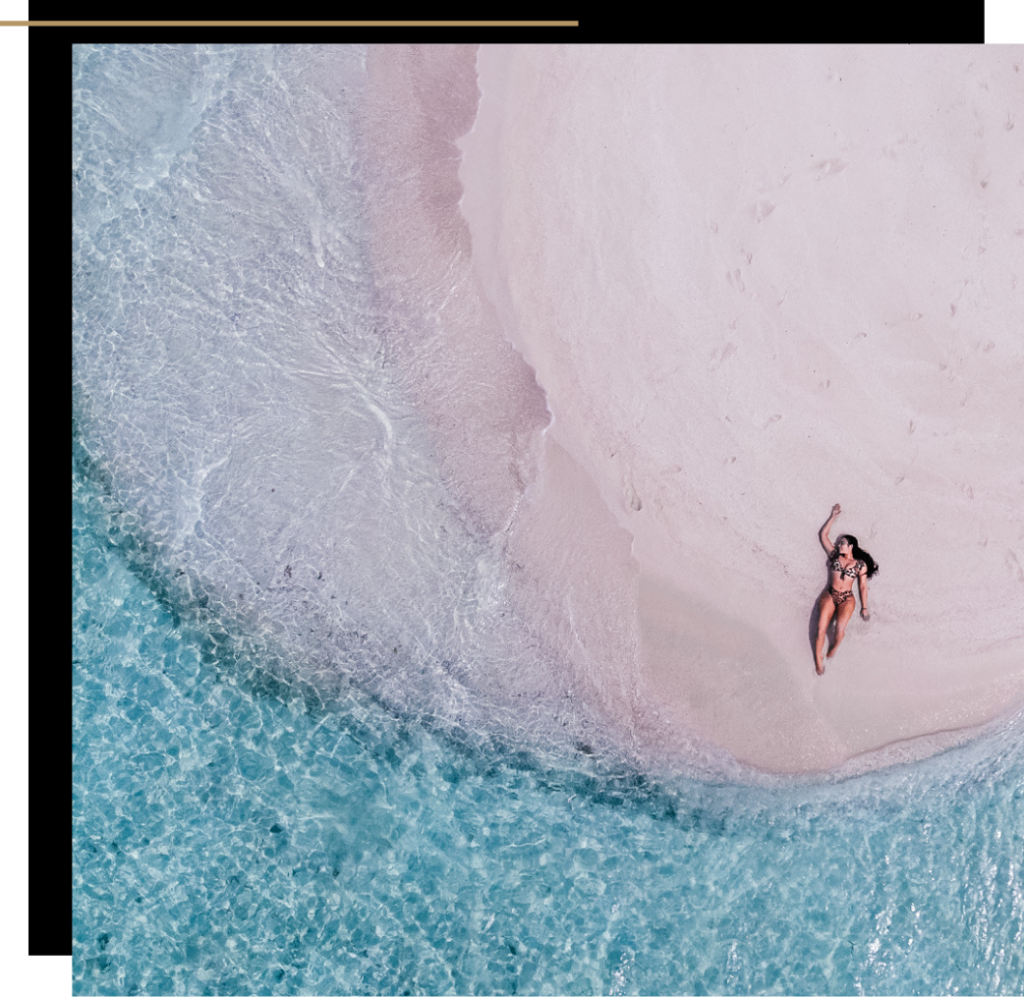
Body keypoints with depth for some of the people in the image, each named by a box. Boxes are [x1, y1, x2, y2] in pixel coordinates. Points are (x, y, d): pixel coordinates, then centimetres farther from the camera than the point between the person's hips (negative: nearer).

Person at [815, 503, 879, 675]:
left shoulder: (860, 564, 8)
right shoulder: (834, 556, 13)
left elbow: (863, 586, 11)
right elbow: (823, 534, 15)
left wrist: (864, 607, 8)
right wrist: (833, 516, 16)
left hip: (847, 599, -1)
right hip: (829, 596, 1)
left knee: (840, 629, -26)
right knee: (821, 629, -18)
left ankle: (834, 647, 5)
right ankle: (818, 660, -6)